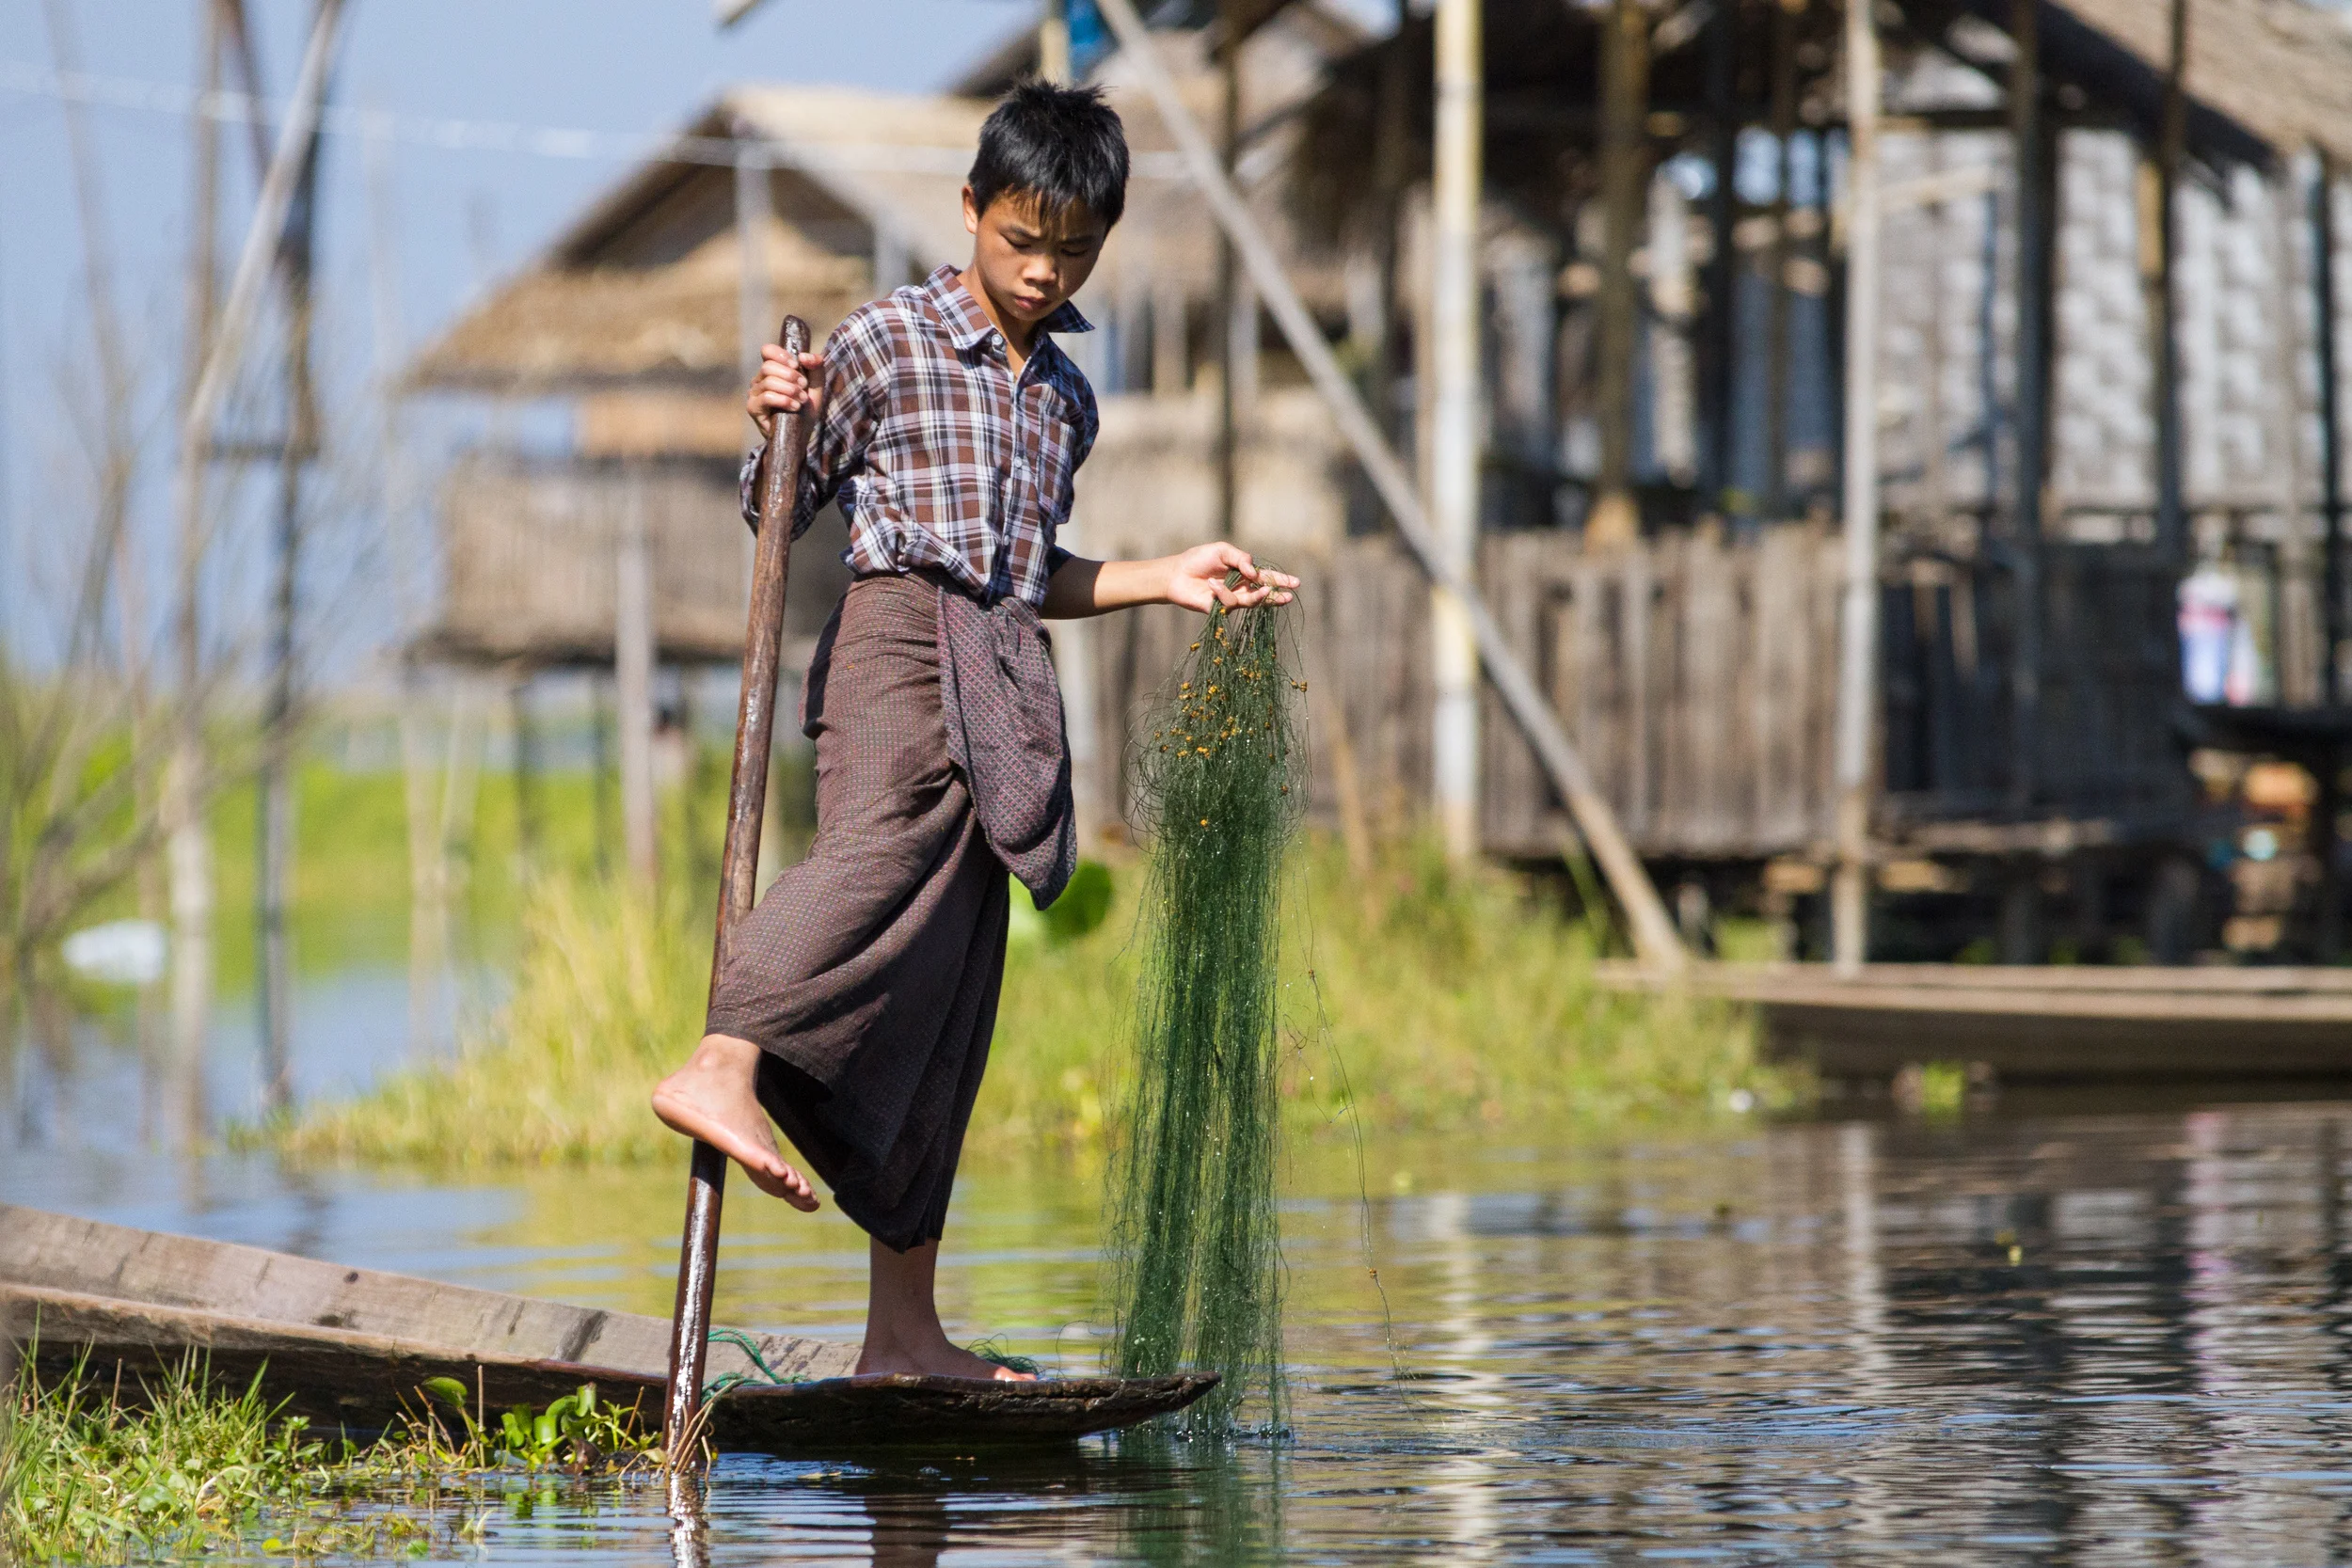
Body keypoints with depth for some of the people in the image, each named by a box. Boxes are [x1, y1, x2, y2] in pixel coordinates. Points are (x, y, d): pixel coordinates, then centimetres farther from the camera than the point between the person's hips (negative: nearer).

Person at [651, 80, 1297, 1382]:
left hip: (1000, 684, 6)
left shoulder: (1065, 399, 23)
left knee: (945, 1003, 2)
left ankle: (902, 1332, 1)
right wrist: (777, 429, -13)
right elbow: (777, 513, 6)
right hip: (901, 629, -6)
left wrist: (1166, 581, 25)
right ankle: (722, 1067, -55)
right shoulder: (883, 343, 5)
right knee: (891, 835, -39)